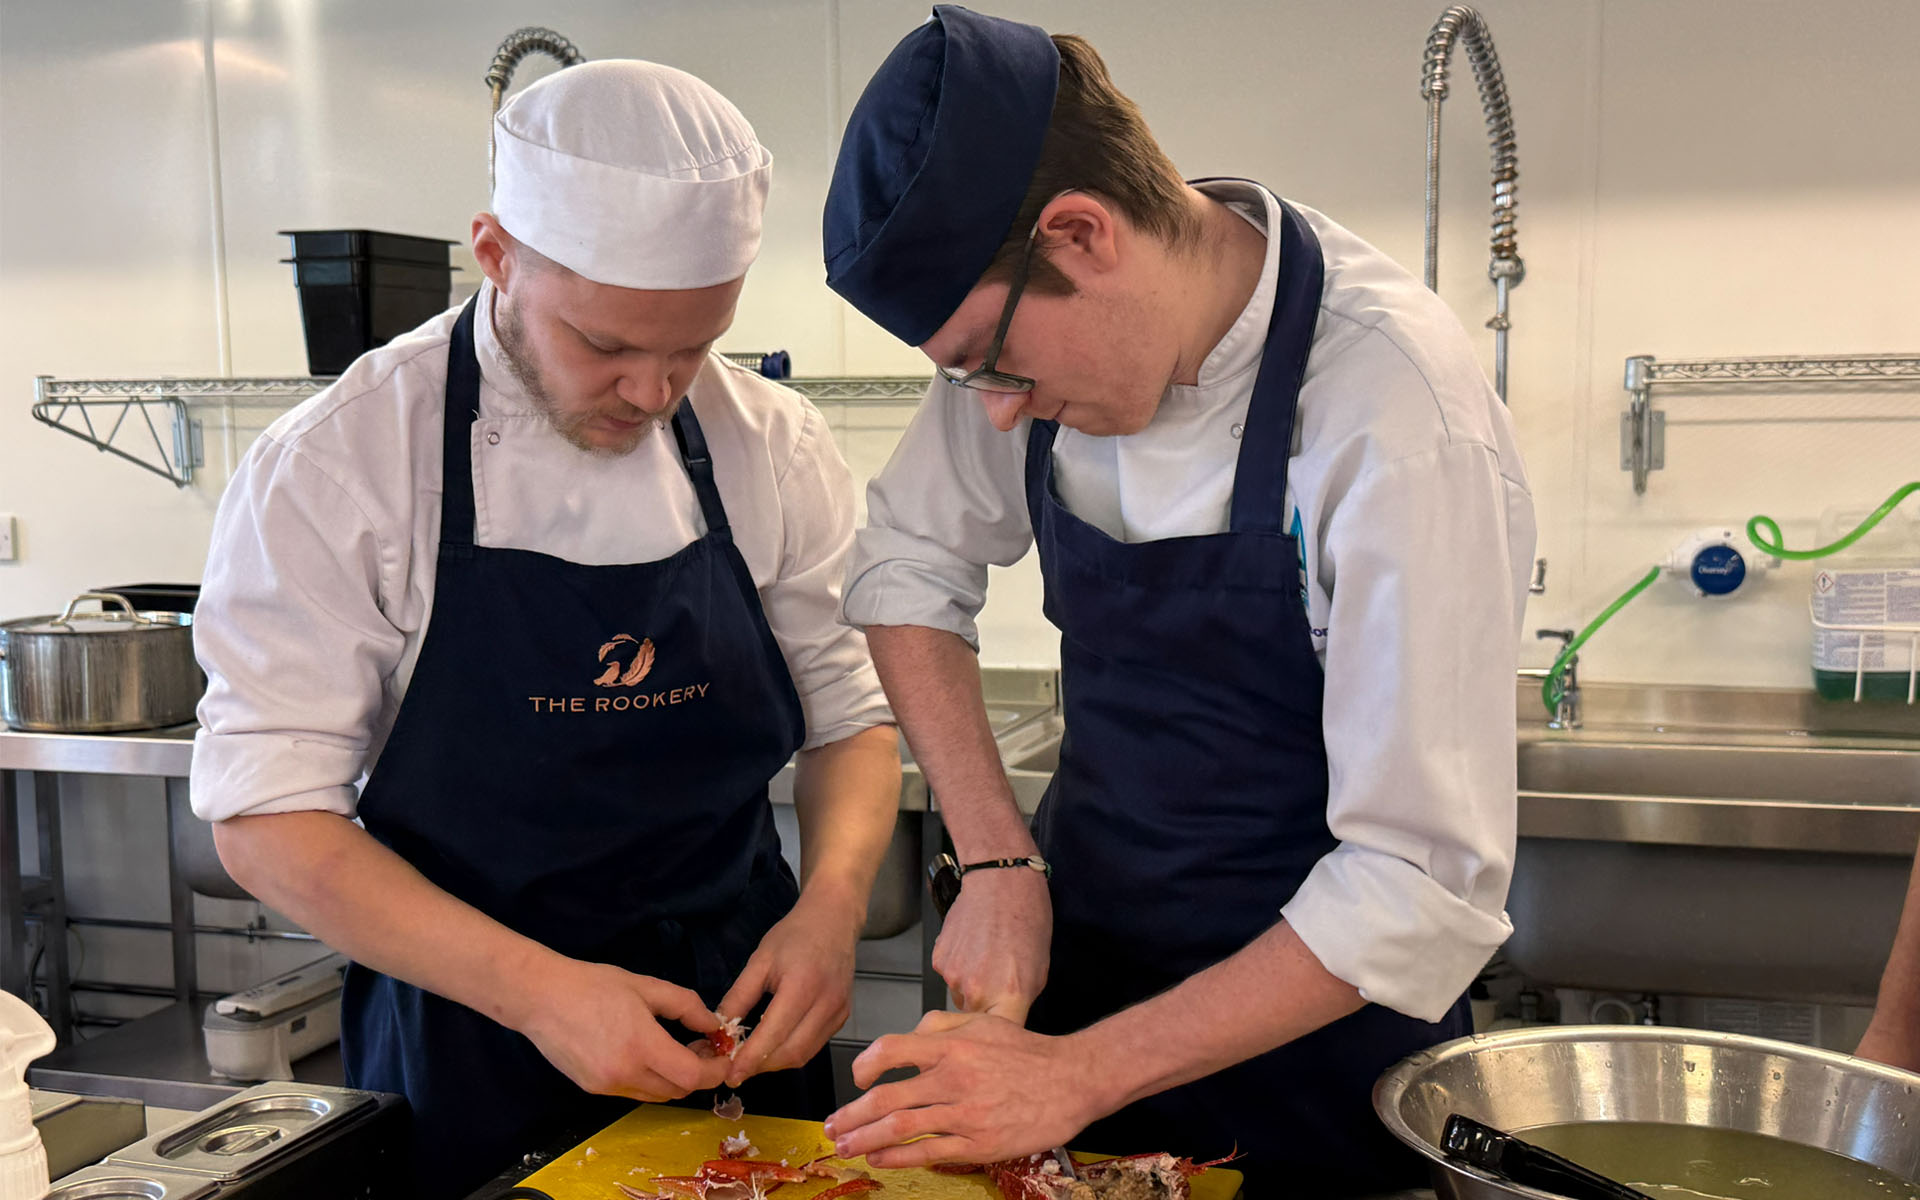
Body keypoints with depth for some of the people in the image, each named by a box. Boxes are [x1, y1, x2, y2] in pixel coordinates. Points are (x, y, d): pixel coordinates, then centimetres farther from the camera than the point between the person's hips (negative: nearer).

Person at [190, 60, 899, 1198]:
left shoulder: (773, 444, -7)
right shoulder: (334, 464, -15)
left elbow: (850, 711, 2)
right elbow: (272, 813, -15)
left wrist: (834, 899, -17)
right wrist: (535, 988, -26)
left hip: (735, 1016, 3)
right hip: (466, 1041, -2)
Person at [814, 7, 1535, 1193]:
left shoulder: (1402, 422, -28)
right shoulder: (1037, 313, -11)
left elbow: (1428, 884, -26)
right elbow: (912, 561, 2)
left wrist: (1080, 1075, -24)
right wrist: (997, 859, -8)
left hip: (1311, 1021, -4)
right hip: (1080, 951, 5)